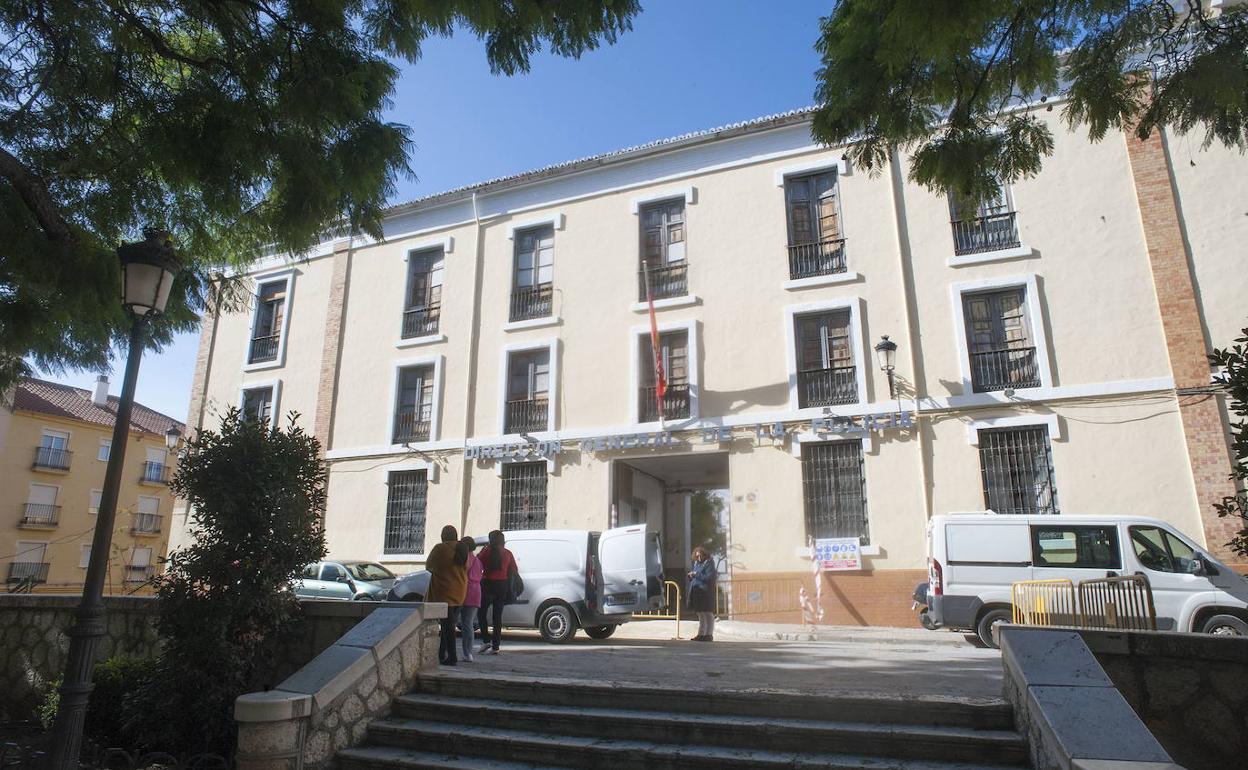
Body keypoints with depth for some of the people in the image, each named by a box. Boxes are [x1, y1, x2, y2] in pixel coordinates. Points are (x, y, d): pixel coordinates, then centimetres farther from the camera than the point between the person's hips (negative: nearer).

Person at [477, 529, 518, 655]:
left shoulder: (486, 551, -6)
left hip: (487, 584, -3)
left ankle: (486, 641, 0)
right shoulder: (508, 554, 2)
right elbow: (514, 571, 5)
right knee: (497, 615, 7)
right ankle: (495, 646, 6)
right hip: (502, 586, 3)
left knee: (482, 613, 12)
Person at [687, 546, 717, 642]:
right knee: (700, 614, 14)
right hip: (697, 592, 8)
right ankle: (701, 634, 22)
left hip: (706, 592, -8)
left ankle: (709, 635, 0)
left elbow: (710, 577, -18)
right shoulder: (696, 563, 15)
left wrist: (697, 574, -17)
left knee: (708, 613, -4)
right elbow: (693, 578, 22)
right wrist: (691, 576, -1)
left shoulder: (709, 563, -7)